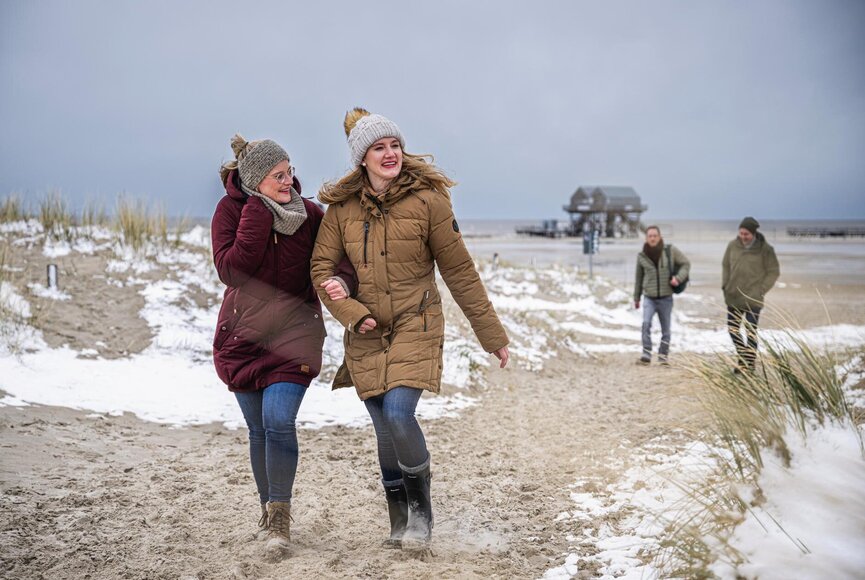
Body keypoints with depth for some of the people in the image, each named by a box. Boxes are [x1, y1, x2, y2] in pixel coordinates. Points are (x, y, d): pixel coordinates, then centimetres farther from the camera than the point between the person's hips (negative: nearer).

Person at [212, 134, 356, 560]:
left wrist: (342, 280, -30)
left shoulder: (308, 213, -4)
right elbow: (229, 270, -17)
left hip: (294, 333, -1)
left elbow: (341, 254, -7)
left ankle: (280, 513, -1)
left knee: (279, 421, -16)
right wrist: (257, 218, -23)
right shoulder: (231, 209, -6)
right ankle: (268, 505, 31)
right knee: (259, 430, 10)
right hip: (243, 335, 1)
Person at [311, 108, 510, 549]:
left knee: (398, 414, -19)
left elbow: (458, 271, -4)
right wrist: (352, 313, -13)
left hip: (415, 329, -3)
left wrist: (492, 335, -2)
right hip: (366, 336, 3)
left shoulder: (428, 199, -7)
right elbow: (321, 268, 3)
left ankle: (421, 508, 4)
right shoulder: (342, 207, 1)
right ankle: (400, 521, 26)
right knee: (384, 428, 7)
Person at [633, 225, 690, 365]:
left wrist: (678, 278, -14)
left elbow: (686, 264, 5)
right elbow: (639, 278, 13)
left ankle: (663, 356, 19)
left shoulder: (670, 251, -4)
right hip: (649, 297, 0)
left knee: (665, 328, 7)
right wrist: (636, 298, 19)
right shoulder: (641, 256, 2)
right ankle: (646, 355, -18)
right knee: (646, 323, -20)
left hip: (666, 297, 0)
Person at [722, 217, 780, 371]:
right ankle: (743, 357, 33)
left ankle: (749, 365, 9)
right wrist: (725, 285, 4)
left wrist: (761, 290, -10)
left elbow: (774, 272, -4)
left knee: (751, 332, 0)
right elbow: (726, 266, 13)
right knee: (733, 329, 13)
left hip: (753, 300, -5)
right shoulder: (733, 245, 0)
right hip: (733, 297, 5)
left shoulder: (765, 249, -9)